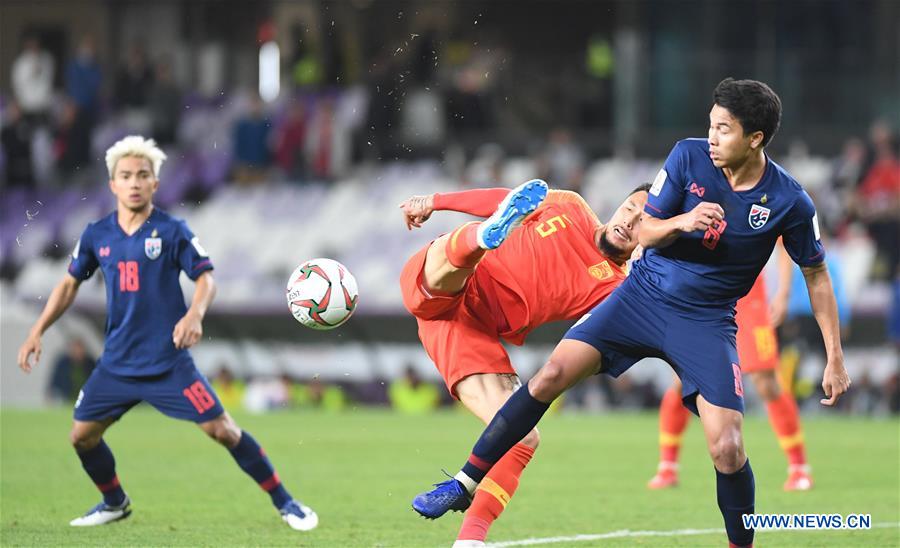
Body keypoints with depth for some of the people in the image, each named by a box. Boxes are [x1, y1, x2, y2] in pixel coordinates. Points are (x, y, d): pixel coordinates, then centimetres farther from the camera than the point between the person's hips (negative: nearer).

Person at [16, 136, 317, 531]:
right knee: (81, 435, 4)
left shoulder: (172, 231, -7)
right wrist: (37, 332, 9)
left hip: (168, 362, -4)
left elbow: (205, 278, -7)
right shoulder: (96, 236, 3)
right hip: (117, 363, 4)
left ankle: (284, 502, 2)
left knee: (222, 430, -10)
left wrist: (195, 314, -27)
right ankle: (114, 503, 29)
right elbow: (70, 283, 14)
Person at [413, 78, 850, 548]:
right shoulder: (689, 157, -8)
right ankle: (467, 482, -1)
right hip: (644, 294, 2)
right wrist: (683, 222, -24)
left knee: (727, 451, -15)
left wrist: (834, 358, 0)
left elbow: (817, 275, 2)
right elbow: (646, 231, -1)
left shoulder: (790, 203, -12)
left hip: (705, 323, -2)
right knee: (552, 374, -12)